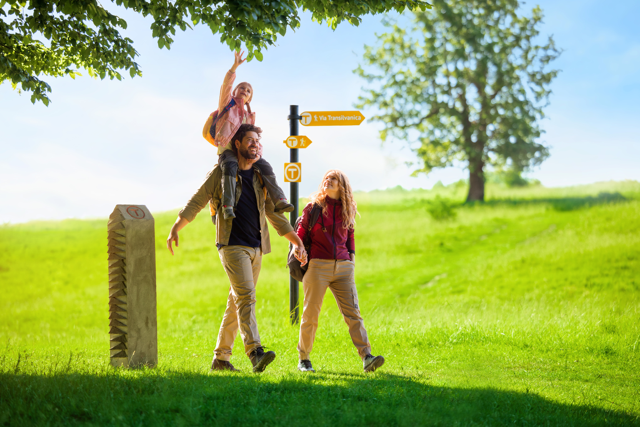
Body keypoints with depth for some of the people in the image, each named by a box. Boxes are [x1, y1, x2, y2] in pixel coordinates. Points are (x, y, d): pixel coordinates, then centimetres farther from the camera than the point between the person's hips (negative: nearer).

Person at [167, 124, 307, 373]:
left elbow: (274, 213, 19)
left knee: (237, 302, 8)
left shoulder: (260, 177, 14)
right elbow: (196, 202, 3)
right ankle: (255, 352, -32)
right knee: (246, 296, -21)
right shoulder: (221, 173, 0)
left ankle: (221, 357, 15)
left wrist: (296, 241, 14)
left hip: (256, 248, 6)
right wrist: (175, 228, -5)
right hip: (232, 246, -6)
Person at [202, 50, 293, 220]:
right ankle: (228, 205, -45)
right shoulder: (227, 104, 12)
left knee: (265, 166, -20)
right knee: (230, 166, -37)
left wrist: (258, 152, 5)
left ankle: (279, 200, -23)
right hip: (226, 149, -5)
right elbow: (226, 85, -4)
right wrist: (234, 67, -15)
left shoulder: (249, 116, 26)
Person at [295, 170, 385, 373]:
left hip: (343, 267, 2)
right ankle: (303, 360, 14)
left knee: (353, 312, -8)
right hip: (318, 265, -2)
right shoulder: (313, 207, 4)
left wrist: (352, 257, 10)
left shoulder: (347, 209, 12)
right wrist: (301, 252, -11)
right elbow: (301, 234, 8)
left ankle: (367, 358, -17)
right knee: (311, 314, 1)